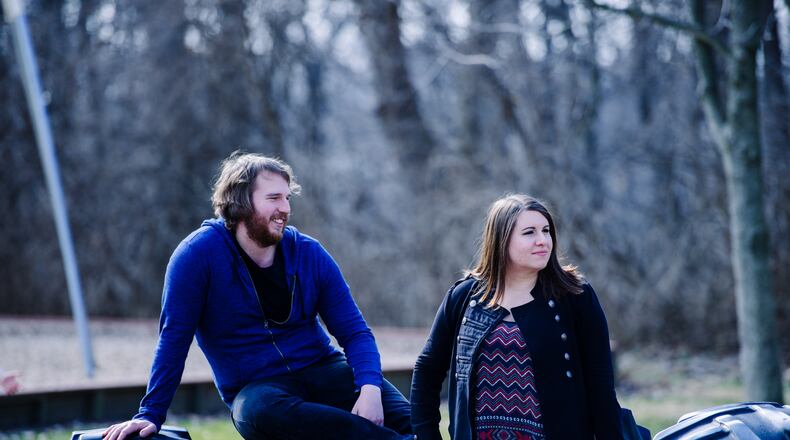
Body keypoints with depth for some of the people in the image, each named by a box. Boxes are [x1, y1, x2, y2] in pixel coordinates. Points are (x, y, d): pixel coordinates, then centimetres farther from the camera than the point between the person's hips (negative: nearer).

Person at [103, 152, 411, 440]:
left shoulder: (309, 254, 3)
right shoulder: (200, 253, -7)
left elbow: (354, 331, 1)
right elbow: (175, 337, -5)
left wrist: (369, 387, -18)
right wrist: (151, 414, -8)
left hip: (323, 370, 3)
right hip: (256, 388, -3)